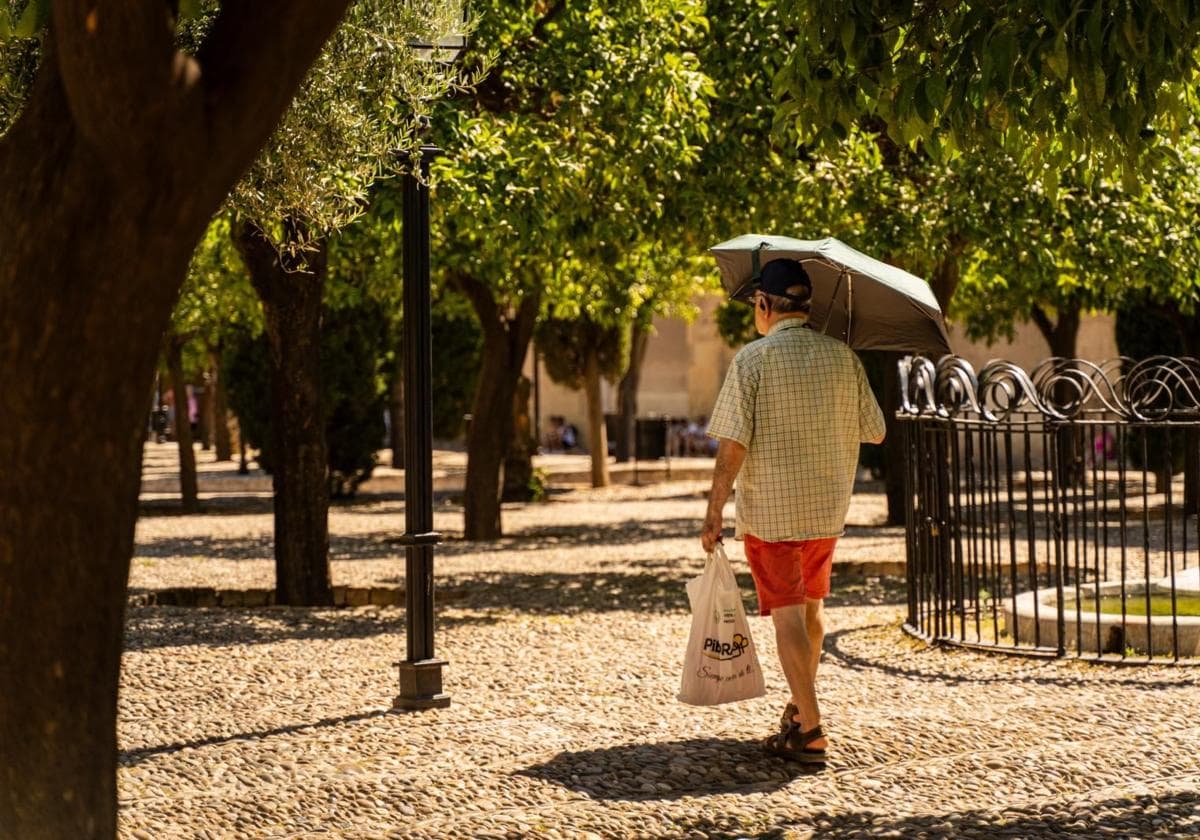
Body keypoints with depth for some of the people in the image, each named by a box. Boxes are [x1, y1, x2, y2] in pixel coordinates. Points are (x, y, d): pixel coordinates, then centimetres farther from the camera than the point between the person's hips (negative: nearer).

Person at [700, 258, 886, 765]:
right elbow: (874, 432, 7)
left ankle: (809, 731, -7)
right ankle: (801, 706, 36)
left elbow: (733, 442, -17)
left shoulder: (753, 358, -12)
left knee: (787, 613, -2)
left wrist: (715, 511, -12)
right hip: (828, 507, 5)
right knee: (811, 605, 21)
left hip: (769, 509, -5)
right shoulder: (843, 357, 1)